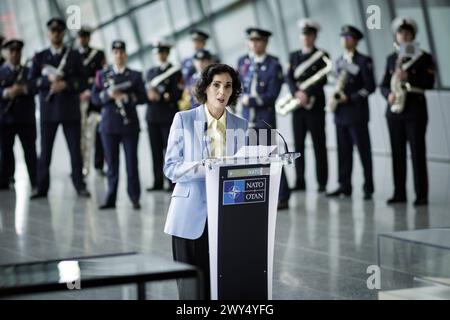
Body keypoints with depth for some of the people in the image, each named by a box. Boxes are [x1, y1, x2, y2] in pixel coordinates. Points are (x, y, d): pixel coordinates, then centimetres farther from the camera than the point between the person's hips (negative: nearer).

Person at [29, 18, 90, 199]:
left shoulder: (74, 56, 7)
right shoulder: (40, 57, 10)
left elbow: (82, 83, 2)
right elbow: (32, 81, 2)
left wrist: (65, 84, -14)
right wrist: (48, 80, -14)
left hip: (70, 110, -1)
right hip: (48, 109, 1)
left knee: (75, 150, -1)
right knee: (45, 150, 2)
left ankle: (80, 185, 5)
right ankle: (42, 187, 7)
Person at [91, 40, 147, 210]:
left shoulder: (135, 75, 7)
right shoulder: (102, 75, 10)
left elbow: (142, 98, 0)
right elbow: (95, 98, 4)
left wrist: (126, 97, -15)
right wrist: (109, 94, -14)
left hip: (129, 125, -1)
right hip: (109, 125, 1)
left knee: (131, 162, -1)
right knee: (111, 163, 3)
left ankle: (135, 198, 6)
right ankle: (111, 199, 8)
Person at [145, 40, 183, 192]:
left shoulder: (175, 71, 1)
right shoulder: (151, 71, 18)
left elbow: (177, 94, -6)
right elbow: (146, 90, 11)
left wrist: (160, 96, -19)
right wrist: (149, 93, -12)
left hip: (168, 115, -5)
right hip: (152, 115, 5)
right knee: (156, 150, 5)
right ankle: (158, 182, 9)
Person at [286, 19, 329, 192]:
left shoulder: (322, 56, 2)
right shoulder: (293, 56, 15)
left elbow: (322, 80, -8)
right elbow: (289, 77, 5)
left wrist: (307, 93, -19)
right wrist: (296, 93, -13)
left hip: (315, 105, -4)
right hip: (297, 106, 4)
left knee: (319, 145, -3)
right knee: (298, 144, 3)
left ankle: (322, 183, -1)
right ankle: (300, 182, 7)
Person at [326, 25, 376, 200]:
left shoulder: (363, 61, -5)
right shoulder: (340, 61, 15)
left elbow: (370, 87, -8)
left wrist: (350, 98, -15)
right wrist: (334, 96, 2)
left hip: (357, 112, -6)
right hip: (341, 112, 6)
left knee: (363, 150, -1)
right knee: (343, 151, 7)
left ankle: (368, 188, 4)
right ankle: (344, 185, 12)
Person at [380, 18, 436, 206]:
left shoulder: (423, 57, 1)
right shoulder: (391, 58, 14)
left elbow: (429, 82, -9)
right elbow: (384, 84, 11)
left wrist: (407, 78, -21)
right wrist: (389, 94, -10)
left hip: (415, 111, -4)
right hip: (394, 111, 4)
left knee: (417, 153, -5)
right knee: (397, 153, 5)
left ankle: (421, 195, -3)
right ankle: (399, 193, 10)